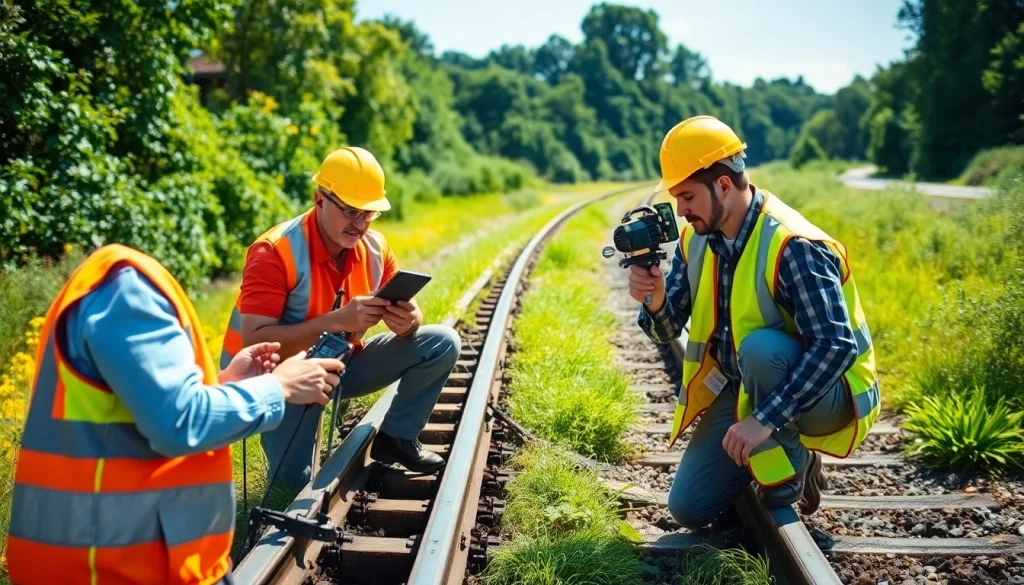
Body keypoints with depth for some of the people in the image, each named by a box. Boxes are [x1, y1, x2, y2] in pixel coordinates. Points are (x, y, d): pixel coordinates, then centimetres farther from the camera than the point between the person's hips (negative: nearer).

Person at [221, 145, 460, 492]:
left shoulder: (375, 248, -8)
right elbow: (254, 341, -30)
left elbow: (408, 318, -3)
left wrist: (408, 322, -30)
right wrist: (337, 321, -40)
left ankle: (395, 438, 4)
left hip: (340, 363, 5)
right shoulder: (275, 252, -25)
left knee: (442, 343, -10)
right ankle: (280, 430, 11)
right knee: (298, 480, -23)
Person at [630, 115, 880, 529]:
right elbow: (667, 330, -3)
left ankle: (786, 471, -14)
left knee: (761, 348, -39)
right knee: (689, 509, 0)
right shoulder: (696, 239, -5)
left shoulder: (793, 246, -27)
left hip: (825, 393, -6)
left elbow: (836, 347, -34)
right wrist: (655, 301, -27)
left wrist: (765, 419, -38)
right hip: (744, 390, 7)